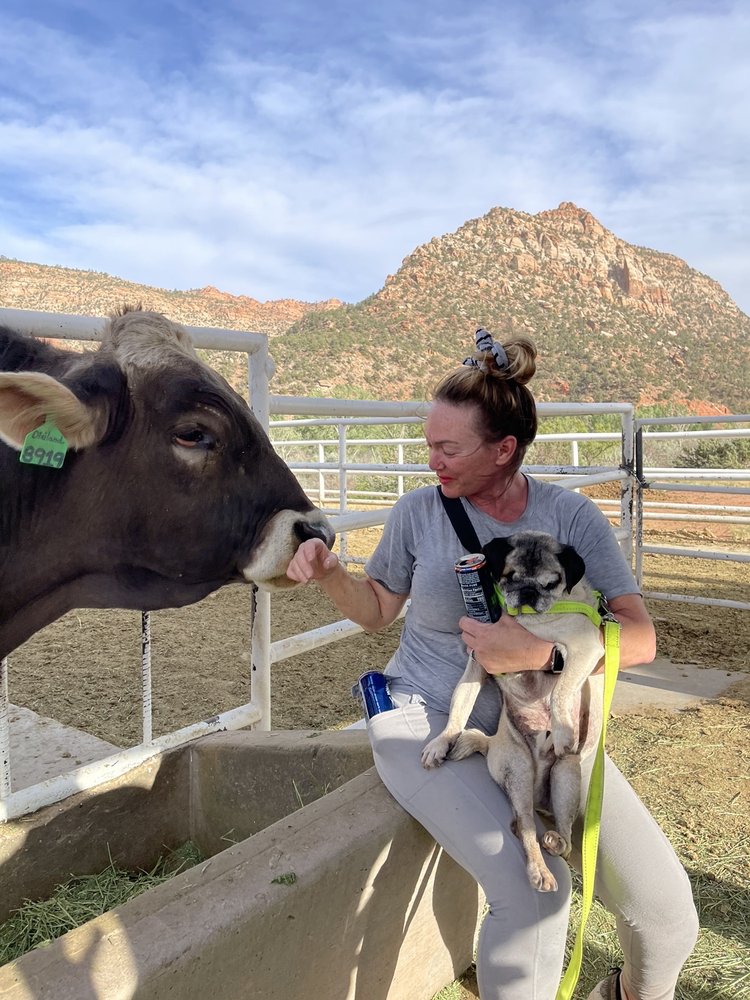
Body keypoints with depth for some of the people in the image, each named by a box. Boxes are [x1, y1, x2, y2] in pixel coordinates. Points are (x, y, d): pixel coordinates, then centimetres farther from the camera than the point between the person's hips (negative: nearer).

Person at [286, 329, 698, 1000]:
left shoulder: (570, 516, -6)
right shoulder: (420, 511, -6)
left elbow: (640, 638, -12)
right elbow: (377, 611, 8)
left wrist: (541, 650, -28)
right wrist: (330, 574, -13)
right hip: (429, 722, -2)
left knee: (666, 906, -2)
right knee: (533, 889, -25)